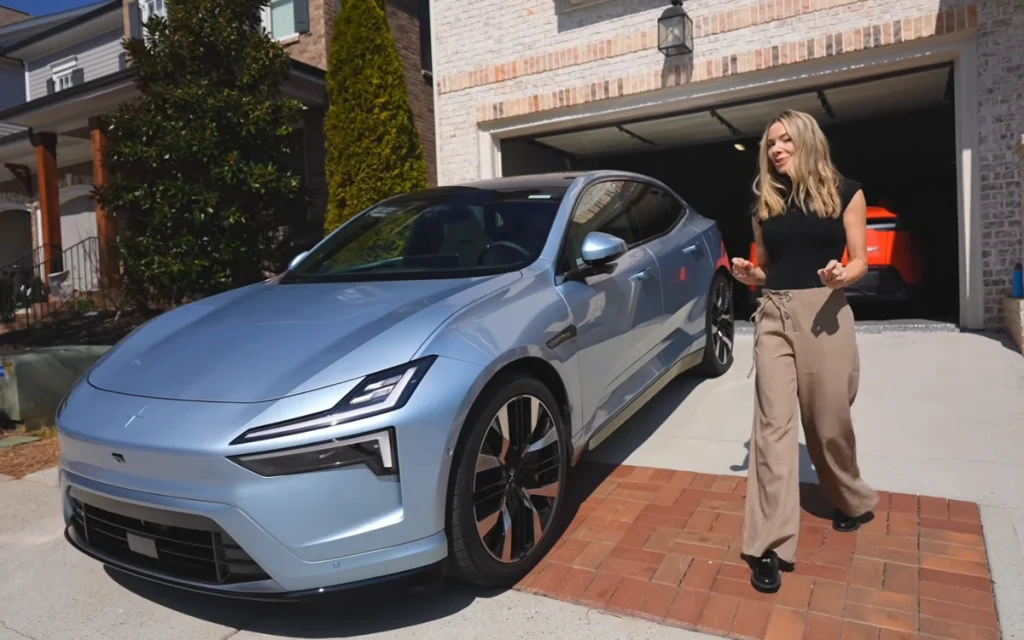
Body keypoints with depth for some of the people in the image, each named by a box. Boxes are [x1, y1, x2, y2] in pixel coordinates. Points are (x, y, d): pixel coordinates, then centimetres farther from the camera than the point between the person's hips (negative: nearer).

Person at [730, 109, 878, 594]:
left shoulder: (844, 192, 3)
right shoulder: (765, 202, 12)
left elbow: (860, 261, 2)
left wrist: (842, 276, -20)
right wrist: (748, 274, -5)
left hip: (823, 312, -2)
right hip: (773, 315, 3)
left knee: (828, 421, 8)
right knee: (773, 423, -5)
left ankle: (854, 502, 40)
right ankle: (771, 545, -4)